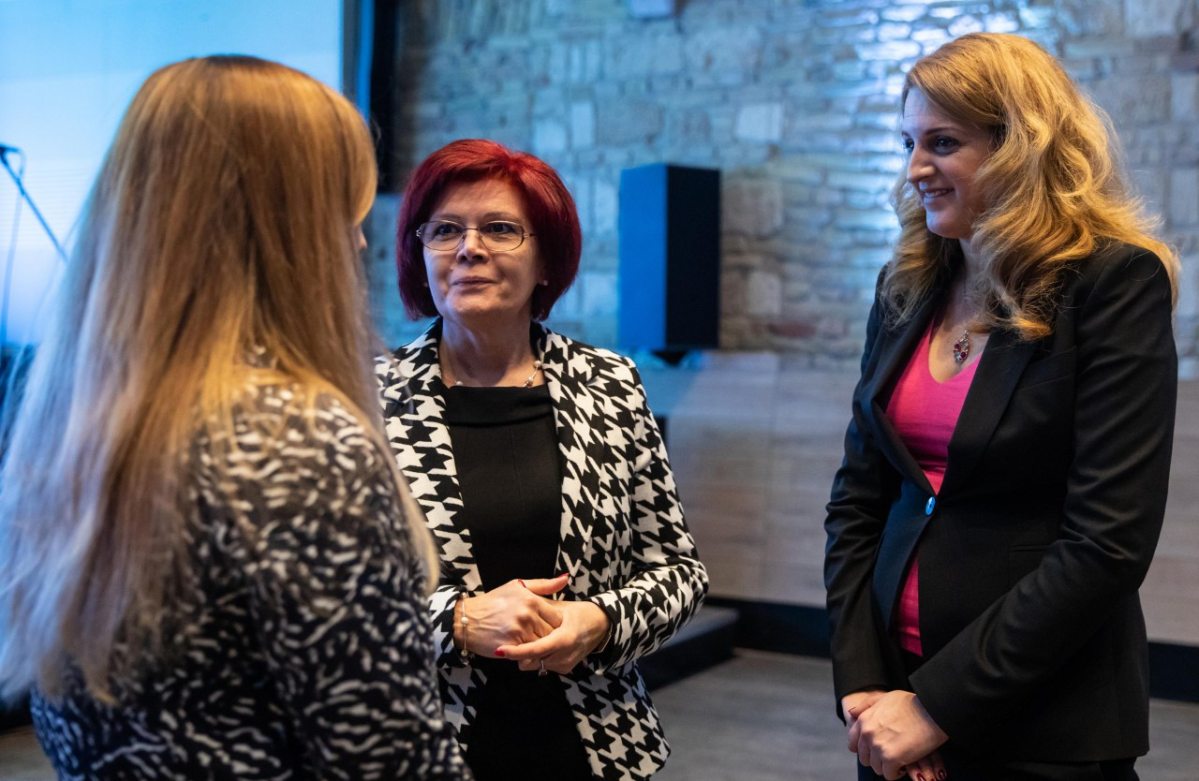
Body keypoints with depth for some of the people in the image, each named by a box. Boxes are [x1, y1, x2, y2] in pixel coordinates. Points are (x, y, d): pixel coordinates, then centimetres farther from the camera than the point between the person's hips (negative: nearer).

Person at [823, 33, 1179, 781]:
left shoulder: (1114, 284, -13)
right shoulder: (907, 288, 4)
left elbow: (1109, 541, -18)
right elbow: (858, 499, 6)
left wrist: (938, 706, -17)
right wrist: (861, 682, -5)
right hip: (898, 694, 5)